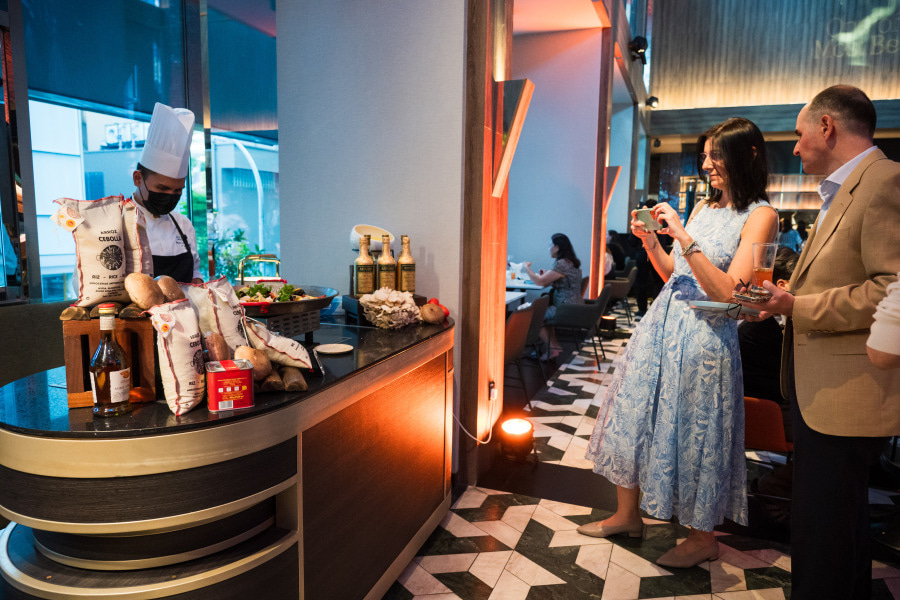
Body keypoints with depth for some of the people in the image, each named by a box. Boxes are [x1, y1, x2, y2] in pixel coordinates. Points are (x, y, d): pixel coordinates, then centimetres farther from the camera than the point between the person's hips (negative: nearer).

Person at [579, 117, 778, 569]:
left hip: (704, 336, -7)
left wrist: (684, 237, -22)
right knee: (635, 417, 13)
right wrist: (650, 241, 1)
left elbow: (728, 292, -20)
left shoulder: (760, 216, -10)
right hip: (661, 323, 8)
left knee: (694, 433, 5)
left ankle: (703, 538, 28)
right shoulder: (703, 206, 12)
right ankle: (627, 515, 32)